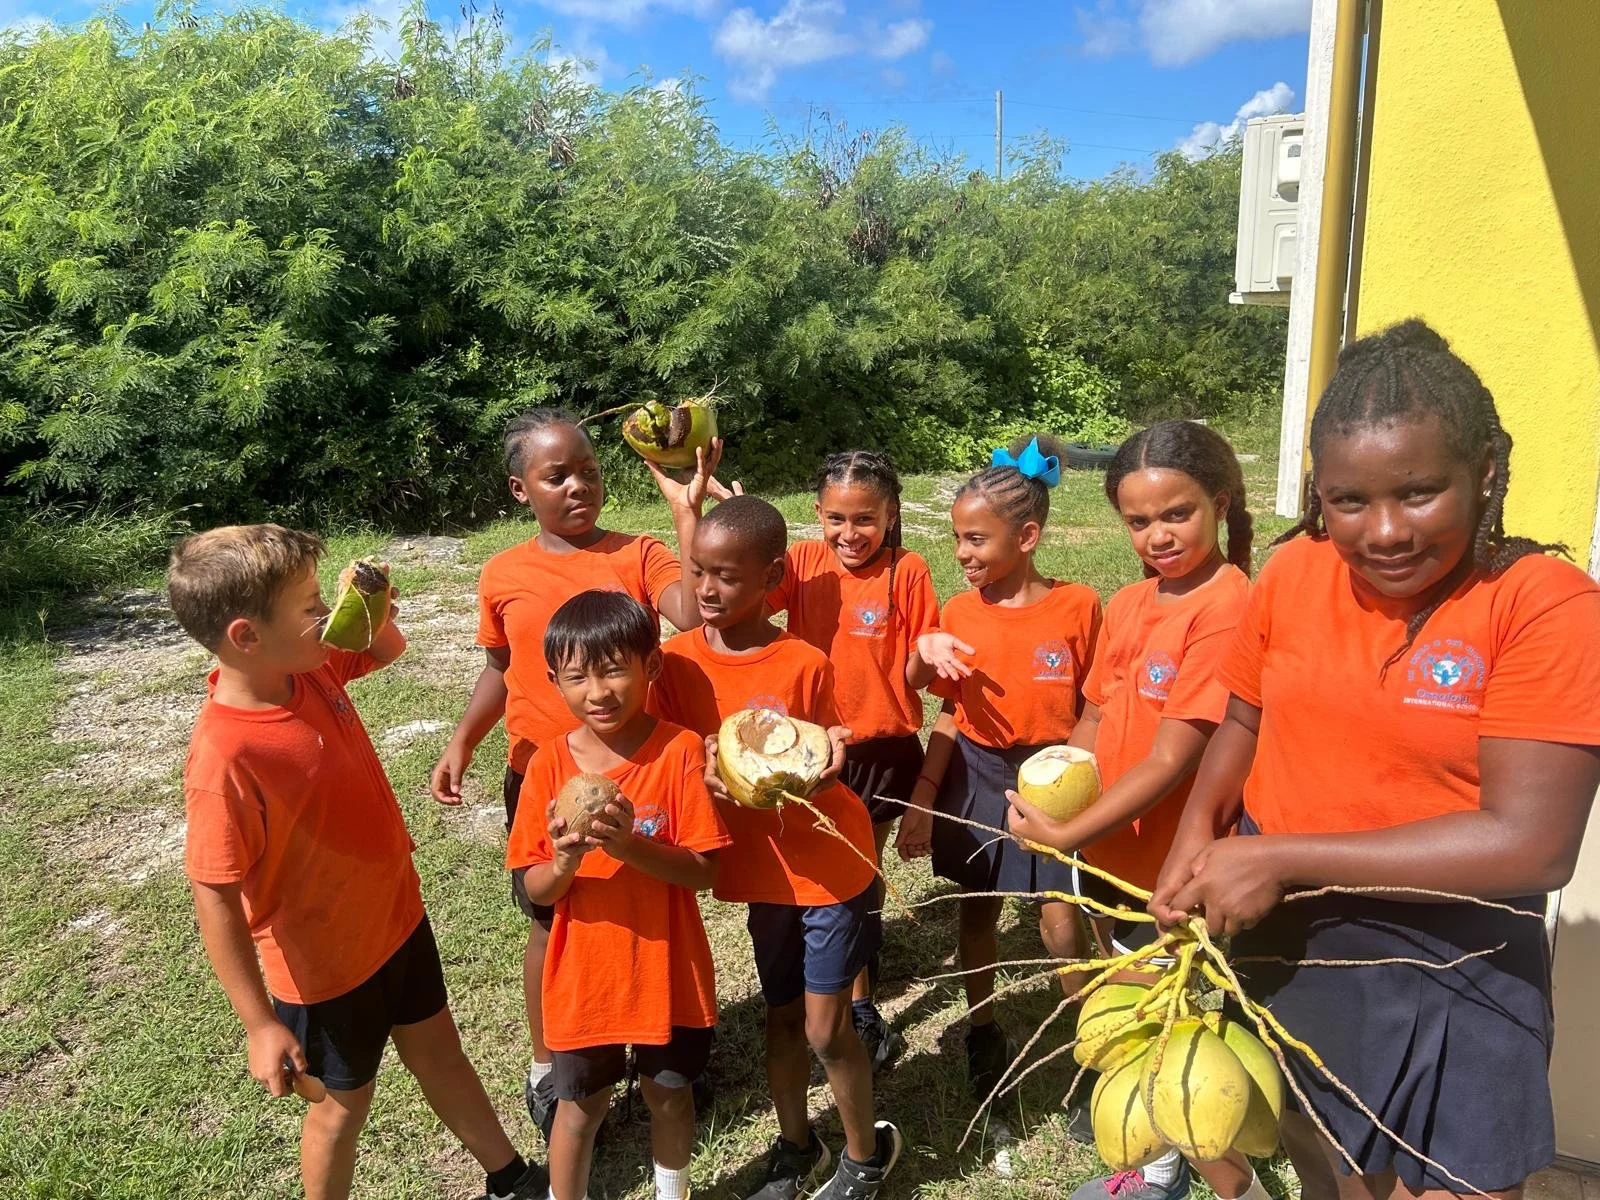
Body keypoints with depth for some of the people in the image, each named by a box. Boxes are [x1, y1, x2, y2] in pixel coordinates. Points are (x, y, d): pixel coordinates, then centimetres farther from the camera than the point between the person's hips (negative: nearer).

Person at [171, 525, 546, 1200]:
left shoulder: (311, 670, -11)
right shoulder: (224, 760, -32)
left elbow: (388, 648, 9)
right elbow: (215, 900, -25)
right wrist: (261, 1026, -17)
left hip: (395, 917, 7)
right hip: (324, 967, -7)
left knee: (437, 1050, 25)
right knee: (344, 1103, 18)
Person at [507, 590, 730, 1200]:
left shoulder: (680, 750, -16)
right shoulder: (548, 765, -10)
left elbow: (703, 870, -16)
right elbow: (535, 890, -7)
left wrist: (630, 846, -32)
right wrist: (564, 861, -29)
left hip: (668, 968, -1)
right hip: (583, 974, 1)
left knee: (669, 1095, 20)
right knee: (580, 1107, 17)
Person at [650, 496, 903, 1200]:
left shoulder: (806, 664, -18)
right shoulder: (678, 661, -10)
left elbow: (824, 761, -6)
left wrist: (825, 761, -28)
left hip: (829, 864, -3)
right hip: (762, 869, 4)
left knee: (824, 1028, 4)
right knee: (782, 1013, 19)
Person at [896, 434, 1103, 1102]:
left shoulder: (1078, 606, -11)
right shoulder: (959, 613, -4)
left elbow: (1091, 706, -3)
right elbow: (950, 715, 2)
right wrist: (922, 799, -1)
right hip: (975, 778, 3)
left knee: (1061, 928, 0)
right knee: (978, 910, 16)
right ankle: (984, 1034, 37)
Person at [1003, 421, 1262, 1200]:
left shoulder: (1225, 608, -22)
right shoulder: (1128, 605, 3)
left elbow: (1171, 761, -24)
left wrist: (1064, 834, -19)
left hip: (1167, 872, -8)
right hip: (1104, 852, 8)